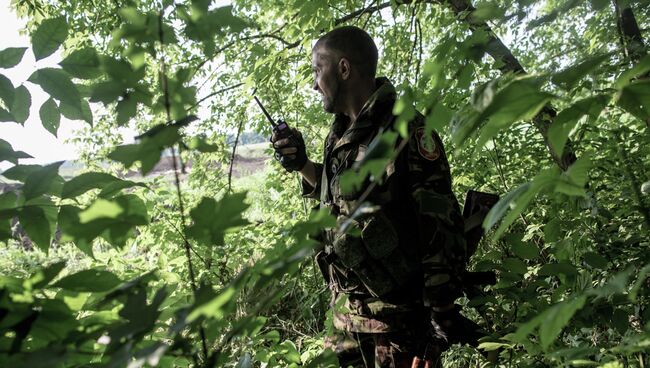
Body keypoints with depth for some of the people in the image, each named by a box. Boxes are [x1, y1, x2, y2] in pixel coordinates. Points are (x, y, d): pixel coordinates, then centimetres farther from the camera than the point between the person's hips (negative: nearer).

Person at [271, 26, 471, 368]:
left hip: (396, 317, -7)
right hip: (345, 309, 8)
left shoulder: (406, 131, -18)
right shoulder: (341, 132, 6)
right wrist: (302, 164, 6)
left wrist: (442, 319, -17)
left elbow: (442, 230, -18)